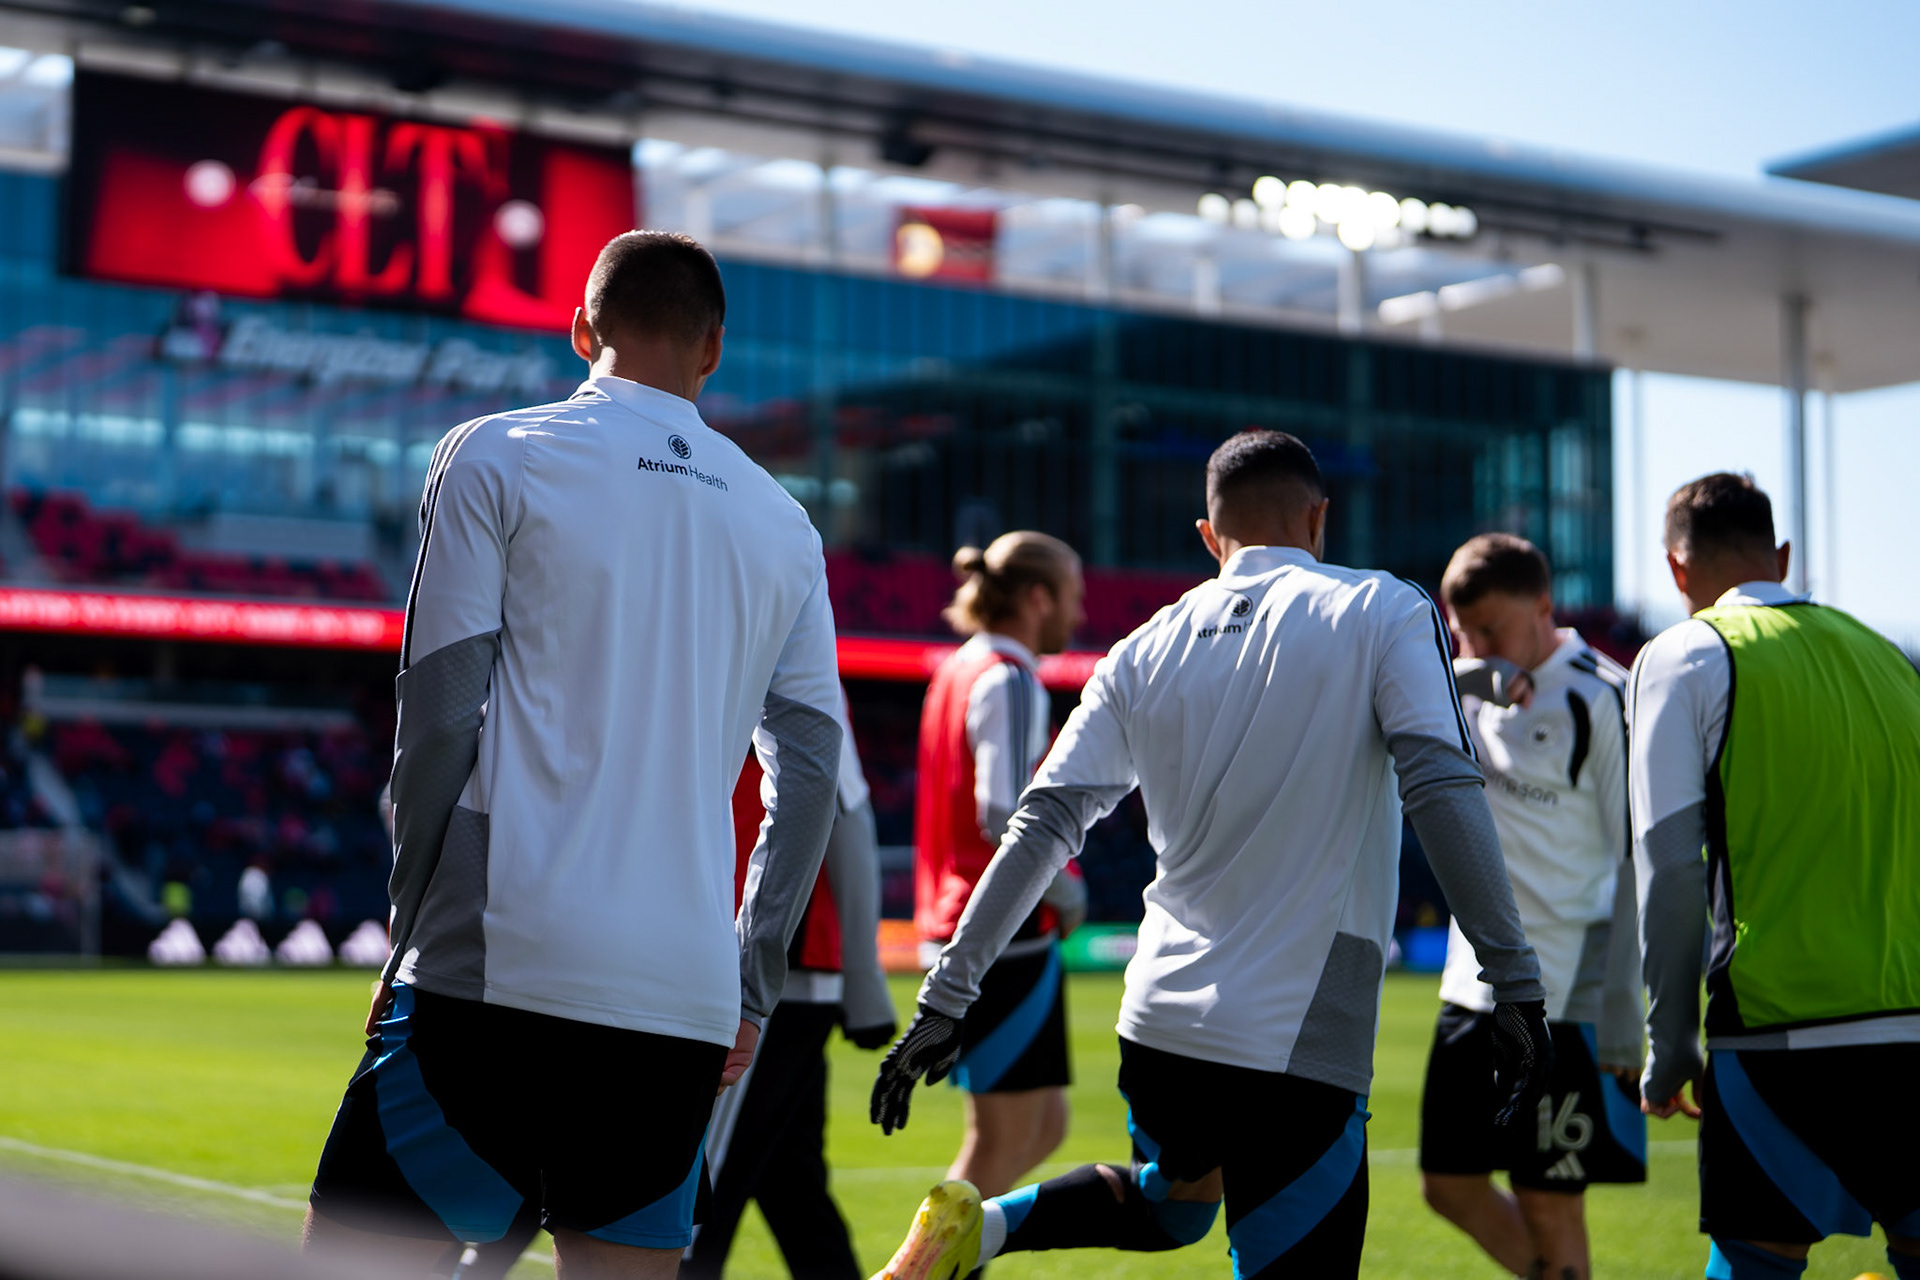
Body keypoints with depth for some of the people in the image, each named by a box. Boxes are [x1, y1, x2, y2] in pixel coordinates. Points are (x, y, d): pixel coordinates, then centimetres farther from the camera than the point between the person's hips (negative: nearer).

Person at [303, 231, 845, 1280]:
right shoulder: (783, 525, 17)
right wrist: (751, 988, 18)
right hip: (685, 997, 4)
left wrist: (411, 928, 6)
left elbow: (439, 718, -2)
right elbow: (809, 774, 13)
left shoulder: (493, 457, 5)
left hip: (503, 963, -4)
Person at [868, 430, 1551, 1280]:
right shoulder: (1384, 613, -1)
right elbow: (1442, 788, -13)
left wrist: (948, 994, 9)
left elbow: (1040, 828, 5)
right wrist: (1514, 985, -14)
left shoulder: (1145, 652, 9)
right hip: (1302, 1044, -6)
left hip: (1159, 1019, 6)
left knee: (1172, 1203, 32)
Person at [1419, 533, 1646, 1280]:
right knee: (1450, 1184, 11)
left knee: (1549, 1209, -2)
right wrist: (1466, 679, -24)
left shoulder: (1600, 700, -11)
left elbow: (1639, 864, -12)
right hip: (1475, 986, 7)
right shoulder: (1462, 687, 8)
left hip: (1566, 995, -7)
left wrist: (1622, 1021, -16)